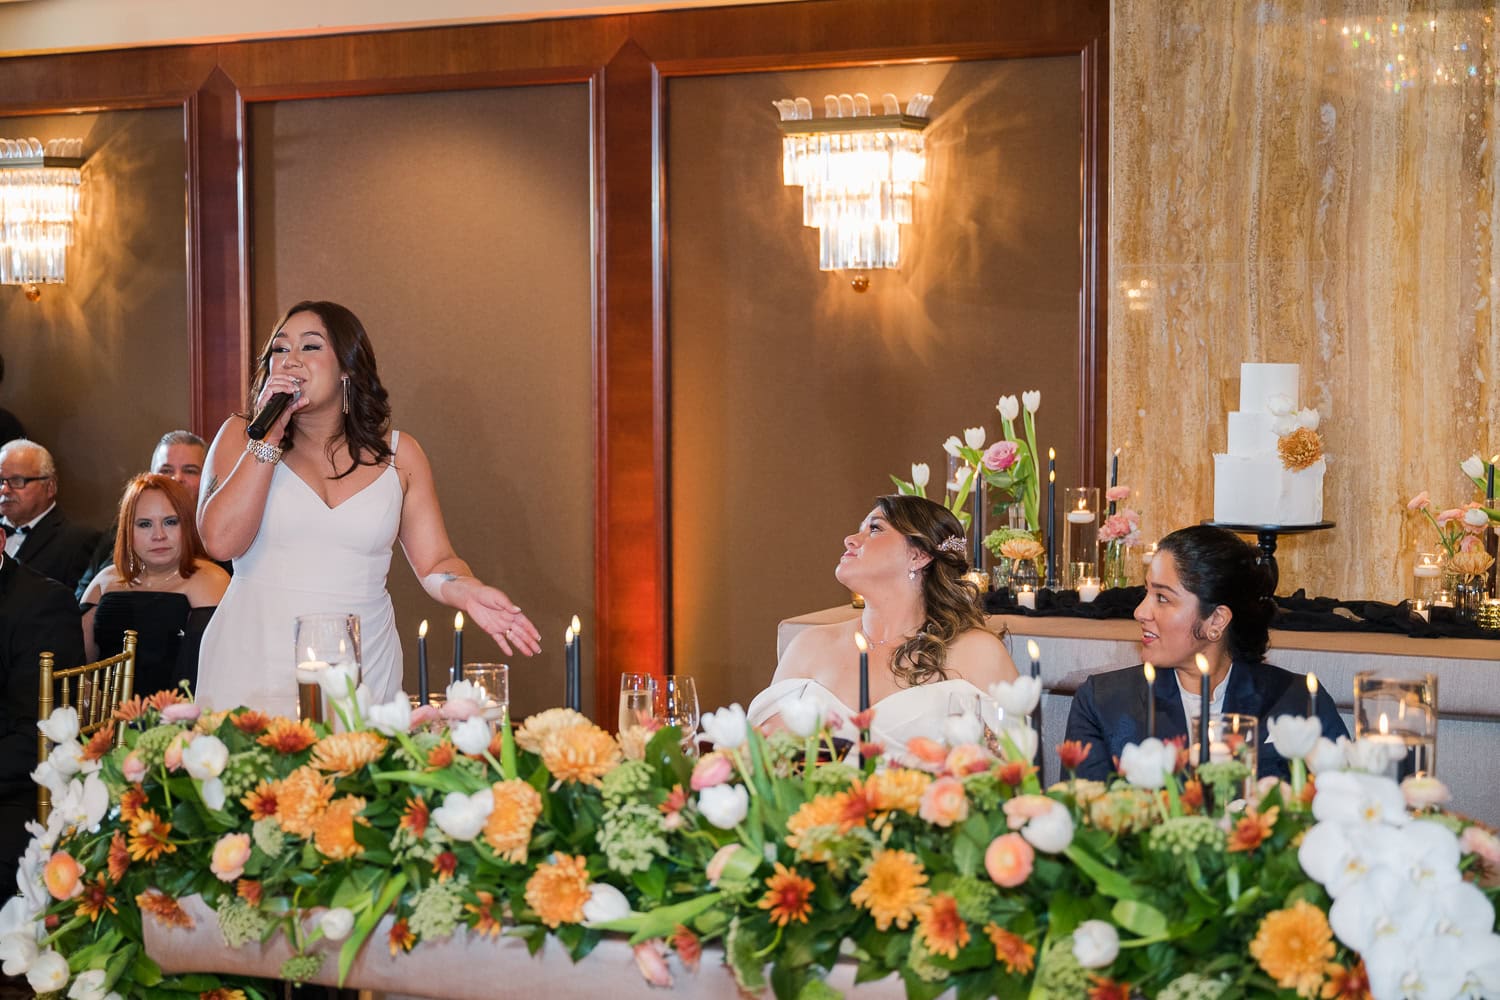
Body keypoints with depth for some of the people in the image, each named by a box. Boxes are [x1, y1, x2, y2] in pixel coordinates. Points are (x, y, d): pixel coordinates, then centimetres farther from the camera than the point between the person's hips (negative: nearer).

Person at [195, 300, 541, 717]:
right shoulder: (242, 437, 3)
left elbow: (435, 562, 6)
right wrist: (270, 437, -10)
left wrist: (468, 592, -17)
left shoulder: (398, 454, 7)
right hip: (255, 666, -1)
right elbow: (221, 541, -11)